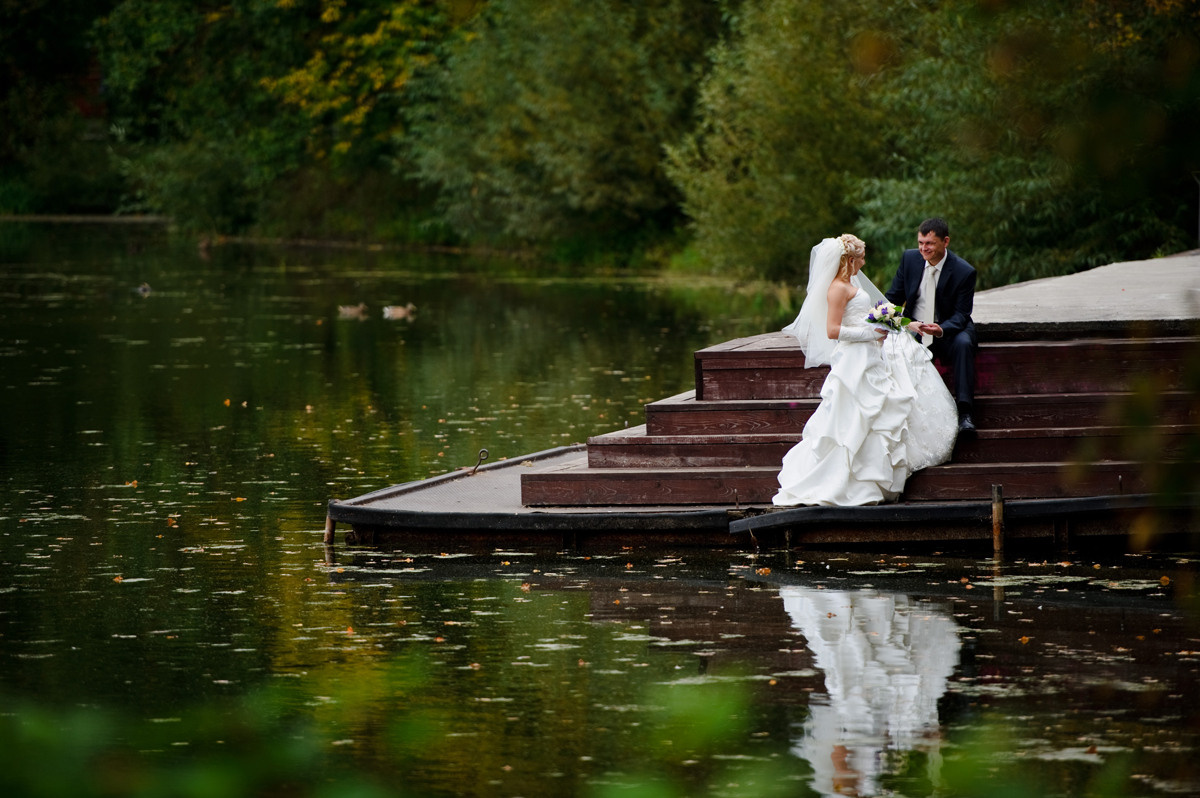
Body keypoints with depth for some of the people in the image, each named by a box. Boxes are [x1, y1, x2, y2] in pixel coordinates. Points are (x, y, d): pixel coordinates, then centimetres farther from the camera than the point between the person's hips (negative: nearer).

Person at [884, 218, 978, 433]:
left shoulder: (964, 272, -13)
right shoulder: (909, 258, -3)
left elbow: (960, 314, -12)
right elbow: (894, 298, 3)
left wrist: (941, 330, -35)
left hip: (948, 333, -2)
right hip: (912, 332, 2)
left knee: (963, 343, -36)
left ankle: (965, 413, -37)